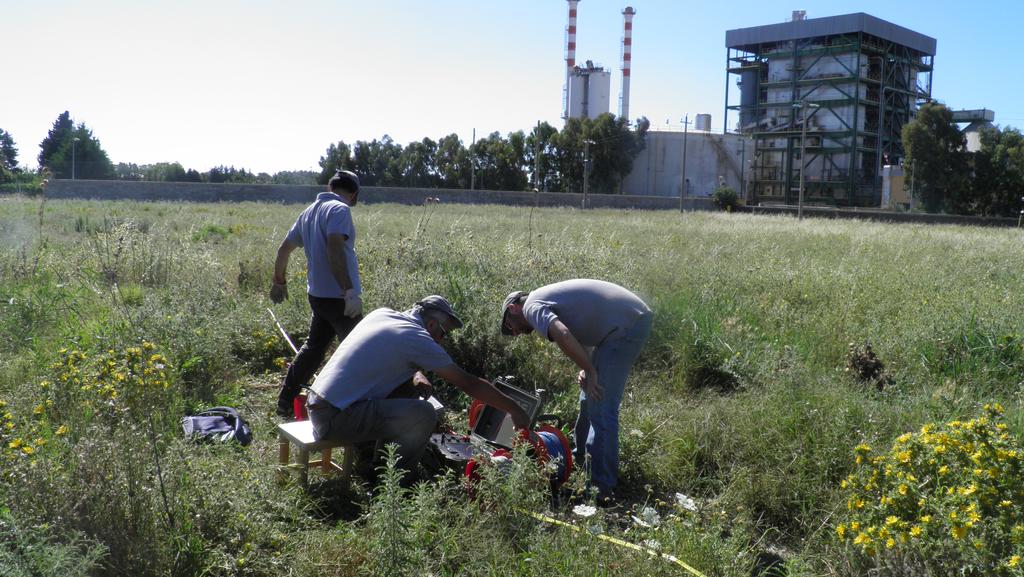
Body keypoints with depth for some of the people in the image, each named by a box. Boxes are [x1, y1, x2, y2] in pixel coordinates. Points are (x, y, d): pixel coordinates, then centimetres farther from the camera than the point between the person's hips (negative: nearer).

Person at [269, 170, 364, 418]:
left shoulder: (309, 212, 14)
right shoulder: (340, 209, -12)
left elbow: (284, 248, 20)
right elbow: (334, 248, -27)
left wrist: (279, 282, 34)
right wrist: (350, 290, -31)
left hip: (316, 294, 8)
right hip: (338, 296, -8)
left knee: (313, 347, 21)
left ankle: (286, 402, 27)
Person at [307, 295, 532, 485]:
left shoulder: (382, 314, 11)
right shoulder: (416, 337, -11)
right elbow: (468, 383, -7)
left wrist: (416, 375, 10)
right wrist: (514, 410, 1)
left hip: (315, 404, 9)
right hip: (336, 417, -9)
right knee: (423, 414, -18)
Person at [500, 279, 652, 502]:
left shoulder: (531, 307, -7)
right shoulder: (547, 298, 23)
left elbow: (563, 335, -26)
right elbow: (577, 337, 21)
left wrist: (589, 371, -16)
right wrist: (586, 370, 3)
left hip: (626, 326, -10)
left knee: (601, 409, -10)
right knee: (589, 398, 21)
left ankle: (602, 489, -9)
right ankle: (582, 459, 36)